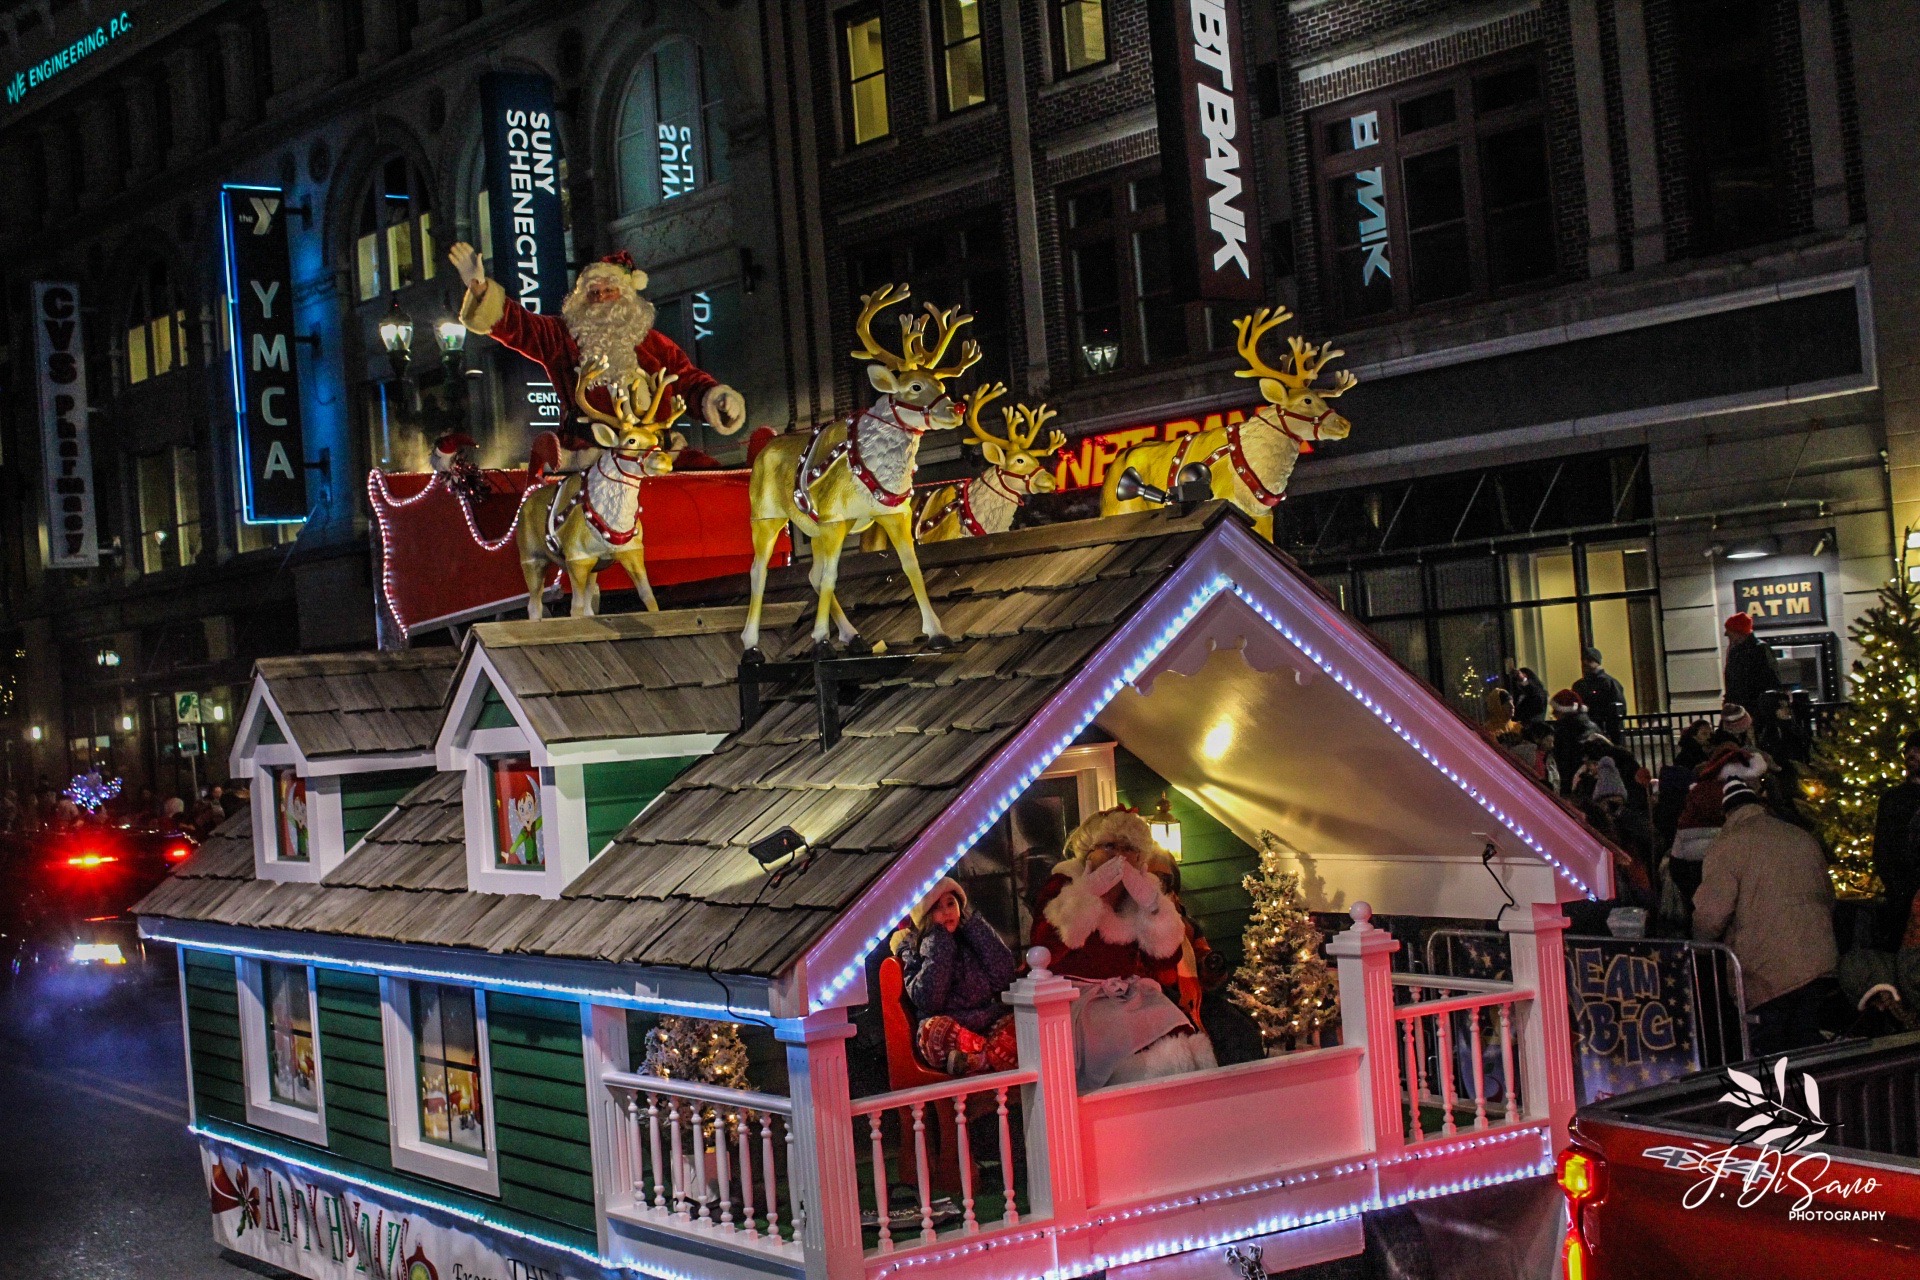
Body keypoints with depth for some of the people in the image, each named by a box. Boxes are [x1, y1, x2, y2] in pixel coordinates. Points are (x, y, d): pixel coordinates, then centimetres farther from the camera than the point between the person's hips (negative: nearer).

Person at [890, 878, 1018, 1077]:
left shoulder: (973, 934, 15)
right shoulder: (913, 947, 6)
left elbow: (1003, 978, -1)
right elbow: (927, 1000, -10)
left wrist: (972, 923, 3)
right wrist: (939, 945, -7)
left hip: (989, 1023, 3)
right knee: (935, 1029, -36)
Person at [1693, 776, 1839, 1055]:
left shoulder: (1727, 846, -5)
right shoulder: (1804, 839, 14)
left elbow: (1710, 914, -12)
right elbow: (1828, 898, 24)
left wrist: (1700, 939, 7)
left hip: (1767, 972, -6)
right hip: (1818, 964, 6)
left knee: (1771, 1053, -1)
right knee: (1807, 1046, 10)